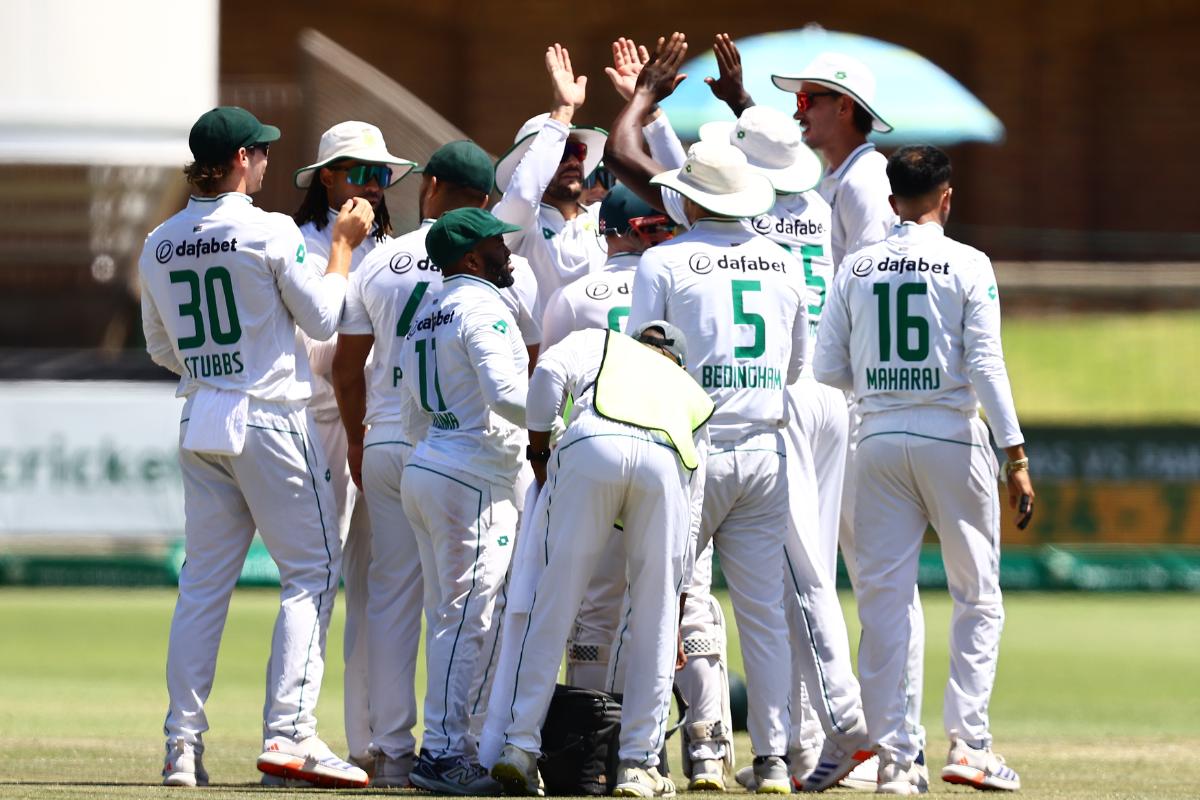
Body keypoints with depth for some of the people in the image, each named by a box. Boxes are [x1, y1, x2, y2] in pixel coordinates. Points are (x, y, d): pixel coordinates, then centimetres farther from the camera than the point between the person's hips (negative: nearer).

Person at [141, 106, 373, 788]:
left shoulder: (159, 246, 6)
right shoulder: (270, 233, -12)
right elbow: (323, 319, -4)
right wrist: (344, 245, 7)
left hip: (200, 421, 6)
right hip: (271, 420, -6)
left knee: (204, 580, 9)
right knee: (312, 570, 0)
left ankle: (183, 742, 4)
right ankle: (289, 733, -10)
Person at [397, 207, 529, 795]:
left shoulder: (425, 316, 17)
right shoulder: (482, 306, -11)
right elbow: (506, 392, -23)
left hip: (424, 464, 10)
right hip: (473, 476, -10)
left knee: (449, 616, 12)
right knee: (466, 616, -8)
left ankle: (446, 747, 12)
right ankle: (443, 752, -10)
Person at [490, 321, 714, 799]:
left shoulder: (597, 343, 36)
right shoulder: (692, 395, 40)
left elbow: (549, 372, 10)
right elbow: (689, 516, 37)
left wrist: (540, 454, 20)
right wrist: (675, 628, 40)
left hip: (591, 443, -1)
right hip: (666, 460, 2)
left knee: (553, 604, 4)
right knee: (655, 622, 11)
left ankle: (519, 749, 2)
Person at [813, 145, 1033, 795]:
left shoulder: (856, 268, 5)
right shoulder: (967, 265, -4)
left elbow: (827, 368, 4)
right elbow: (985, 365, -11)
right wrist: (1017, 459, -10)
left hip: (879, 441, 3)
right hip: (953, 441, -3)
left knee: (883, 598, 4)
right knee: (977, 596, 7)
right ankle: (967, 742, -4)